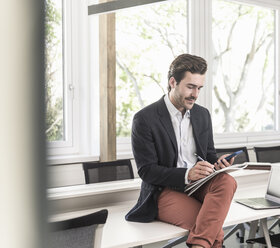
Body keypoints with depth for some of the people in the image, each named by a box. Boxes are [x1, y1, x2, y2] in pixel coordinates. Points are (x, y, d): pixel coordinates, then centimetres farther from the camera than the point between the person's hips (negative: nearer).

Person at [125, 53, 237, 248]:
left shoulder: (203, 114, 13)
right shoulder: (145, 119, -7)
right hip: (165, 191, -6)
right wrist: (187, 175, -24)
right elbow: (146, 171, -10)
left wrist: (218, 164, -7)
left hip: (199, 184, 6)